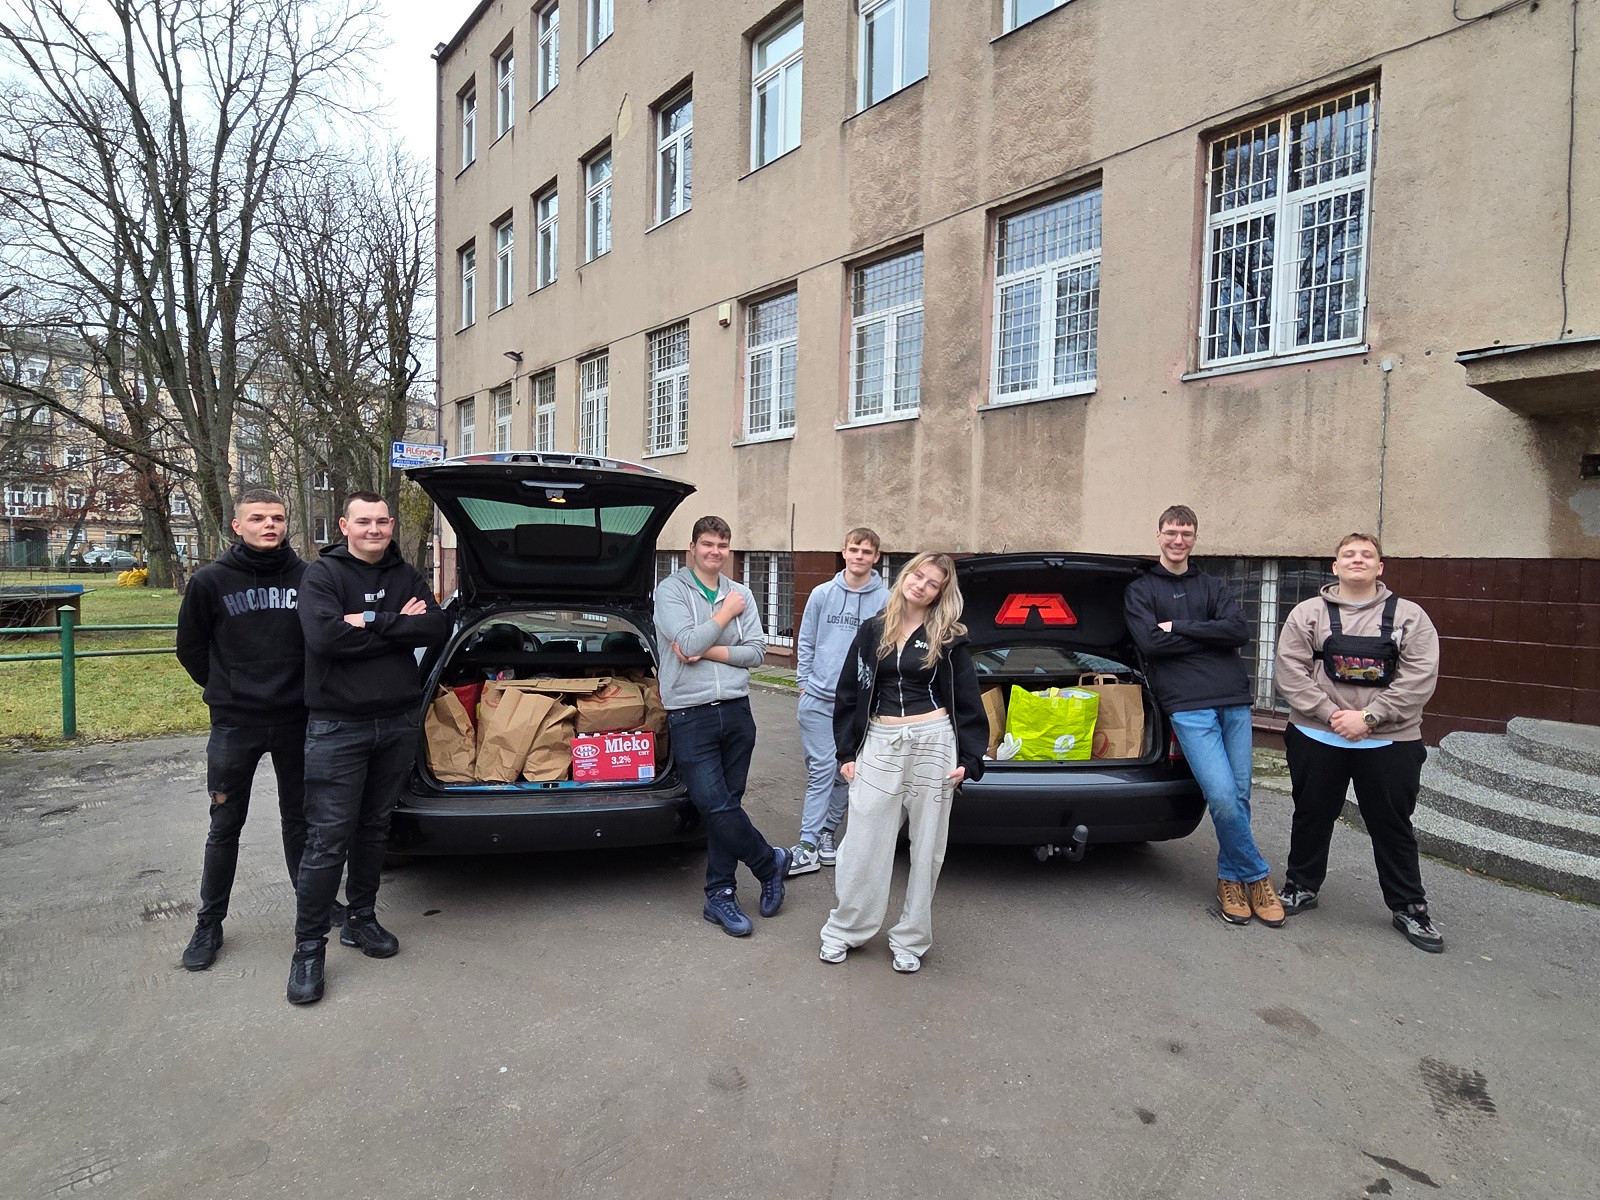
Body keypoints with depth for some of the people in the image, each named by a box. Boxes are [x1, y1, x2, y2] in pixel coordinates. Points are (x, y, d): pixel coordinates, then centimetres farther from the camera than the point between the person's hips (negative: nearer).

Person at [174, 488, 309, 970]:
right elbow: (191, 649, 7)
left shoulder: (307, 578, -3)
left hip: (295, 721, 1)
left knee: (299, 819, 14)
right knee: (225, 827, 9)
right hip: (234, 724, -1)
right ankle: (209, 924, 25)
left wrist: (302, 691, 5)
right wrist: (228, 690, 9)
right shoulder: (211, 581, -4)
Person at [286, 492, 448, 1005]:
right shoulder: (323, 574, -4)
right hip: (337, 727, -4)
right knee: (328, 838, -2)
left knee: (374, 828, 15)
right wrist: (397, 625, -15)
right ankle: (309, 946, 11)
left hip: (398, 723, 4)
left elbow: (439, 628, -6)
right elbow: (324, 636, -21)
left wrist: (370, 623, -15)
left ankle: (361, 920, 31)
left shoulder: (407, 576, 9)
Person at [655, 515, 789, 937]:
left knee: (725, 806, 8)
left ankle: (720, 896, 20)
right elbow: (689, 643, -16)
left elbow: (757, 650, 1)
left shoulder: (741, 594, 10)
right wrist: (726, 613, -5)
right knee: (717, 806, -9)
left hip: (736, 711, 4)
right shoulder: (671, 590, -2)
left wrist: (707, 652, -10)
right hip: (691, 716, -4)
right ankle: (770, 862, 15)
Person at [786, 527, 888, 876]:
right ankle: (808, 845, 2)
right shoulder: (822, 594, 3)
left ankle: (826, 832, 26)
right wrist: (805, 683, 4)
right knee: (821, 770, -2)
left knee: (846, 772, 11)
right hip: (818, 699, 0)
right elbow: (805, 643, 9)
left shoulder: (885, 600, -2)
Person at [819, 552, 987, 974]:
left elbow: (967, 702, 4)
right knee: (862, 844, 4)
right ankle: (844, 929, 23)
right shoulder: (872, 631, 7)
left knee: (926, 847, 8)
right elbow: (849, 692, 9)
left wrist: (969, 760, -4)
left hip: (933, 742, -1)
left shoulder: (948, 639, 3)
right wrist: (847, 752, 4)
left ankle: (910, 939, 25)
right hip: (879, 744, 1)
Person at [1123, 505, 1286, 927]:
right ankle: (1257, 876, 7)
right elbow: (1150, 642, -8)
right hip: (1187, 705, -4)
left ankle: (1230, 878, 21)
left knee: (1238, 796, 4)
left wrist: (1178, 628, -7)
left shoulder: (1214, 587, 18)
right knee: (1222, 795, -13)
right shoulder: (1140, 590, 9)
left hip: (1234, 700, 4)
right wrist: (1209, 635, -4)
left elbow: (1240, 630, -1)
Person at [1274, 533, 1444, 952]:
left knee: (1393, 825, 10)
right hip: (1317, 739, 1)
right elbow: (1291, 671, -5)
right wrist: (1331, 713, -16)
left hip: (1389, 742, 0)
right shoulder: (1308, 613, 2)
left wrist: (1368, 717, -16)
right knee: (1312, 816, 13)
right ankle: (1301, 887, 30)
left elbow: (1419, 678, -8)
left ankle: (1409, 907, 26)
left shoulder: (1410, 617, 2)